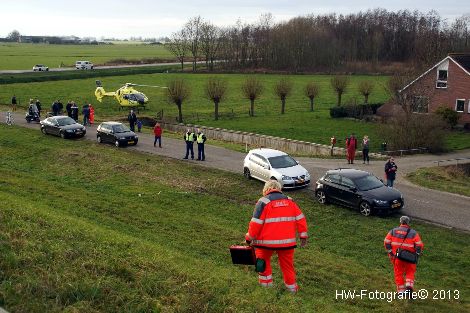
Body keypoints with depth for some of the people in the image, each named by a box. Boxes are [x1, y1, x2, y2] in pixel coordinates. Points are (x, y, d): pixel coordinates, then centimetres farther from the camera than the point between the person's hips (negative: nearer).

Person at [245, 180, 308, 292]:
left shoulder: (264, 202, -5)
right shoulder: (290, 201, 9)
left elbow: (256, 223, -10)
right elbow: (300, 219, 5)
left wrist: (249, 238, -1)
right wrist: (303, 235, 10)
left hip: (267, 241, -3)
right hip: (287, 241, 3)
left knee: (264, 259, 20)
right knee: (287, 264, 17)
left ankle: (266, 283, 21)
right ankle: (291, 287, 21)